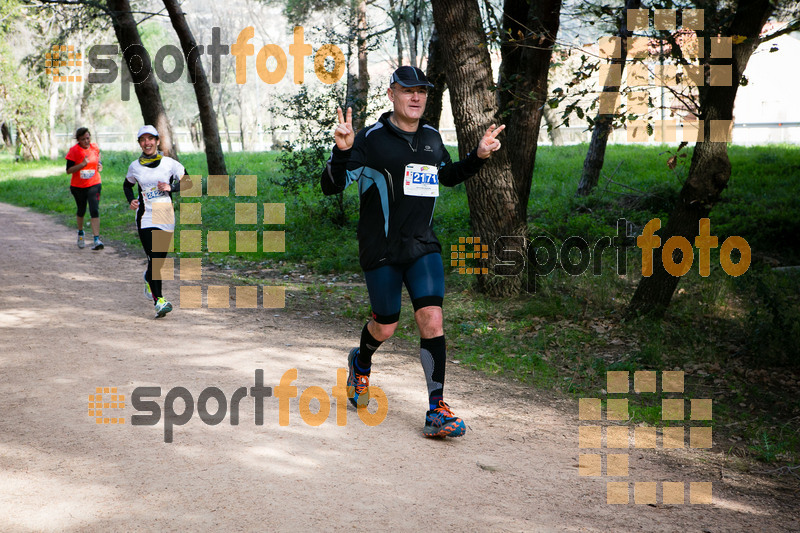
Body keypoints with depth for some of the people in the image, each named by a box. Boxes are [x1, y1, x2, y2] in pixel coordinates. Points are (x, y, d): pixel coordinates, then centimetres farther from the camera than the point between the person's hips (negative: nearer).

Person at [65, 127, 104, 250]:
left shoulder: (95, 148, 0)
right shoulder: (74, 151, -11)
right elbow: (68, 170, -13)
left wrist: (99, 166, -1)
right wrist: (82, 164, -26)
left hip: (94, 184, 1)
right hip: (78, 186, -1)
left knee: (94, 210, -14)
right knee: (81, 211, 15)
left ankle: (96, 239, -18)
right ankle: (80, 233, 42)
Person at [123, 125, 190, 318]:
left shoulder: (169, 163, 2)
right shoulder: (135, 166, 6)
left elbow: (188, 182, 4)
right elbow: (127, 185, 23)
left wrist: (171, 188, -13)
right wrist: (131, 200, 4)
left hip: (166, 217, 1)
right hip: (145, 218, -1)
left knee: (160, 259, 8)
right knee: (154, 258, -14)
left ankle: (149, 278, 43)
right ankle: (159, 300, -15)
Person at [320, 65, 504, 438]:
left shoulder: (432, 138, 7)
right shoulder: (372, 139, -10)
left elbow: (448, 176, 27)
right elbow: (330, 187, -13)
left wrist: (478, 156, 11)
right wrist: (343, 150, -30)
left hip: (423, 246, 4)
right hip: (380, 250, -3)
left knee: (431, 319, -11)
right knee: (385, 326, 7)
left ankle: (436, 411, -7)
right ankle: (360, 363, 44)